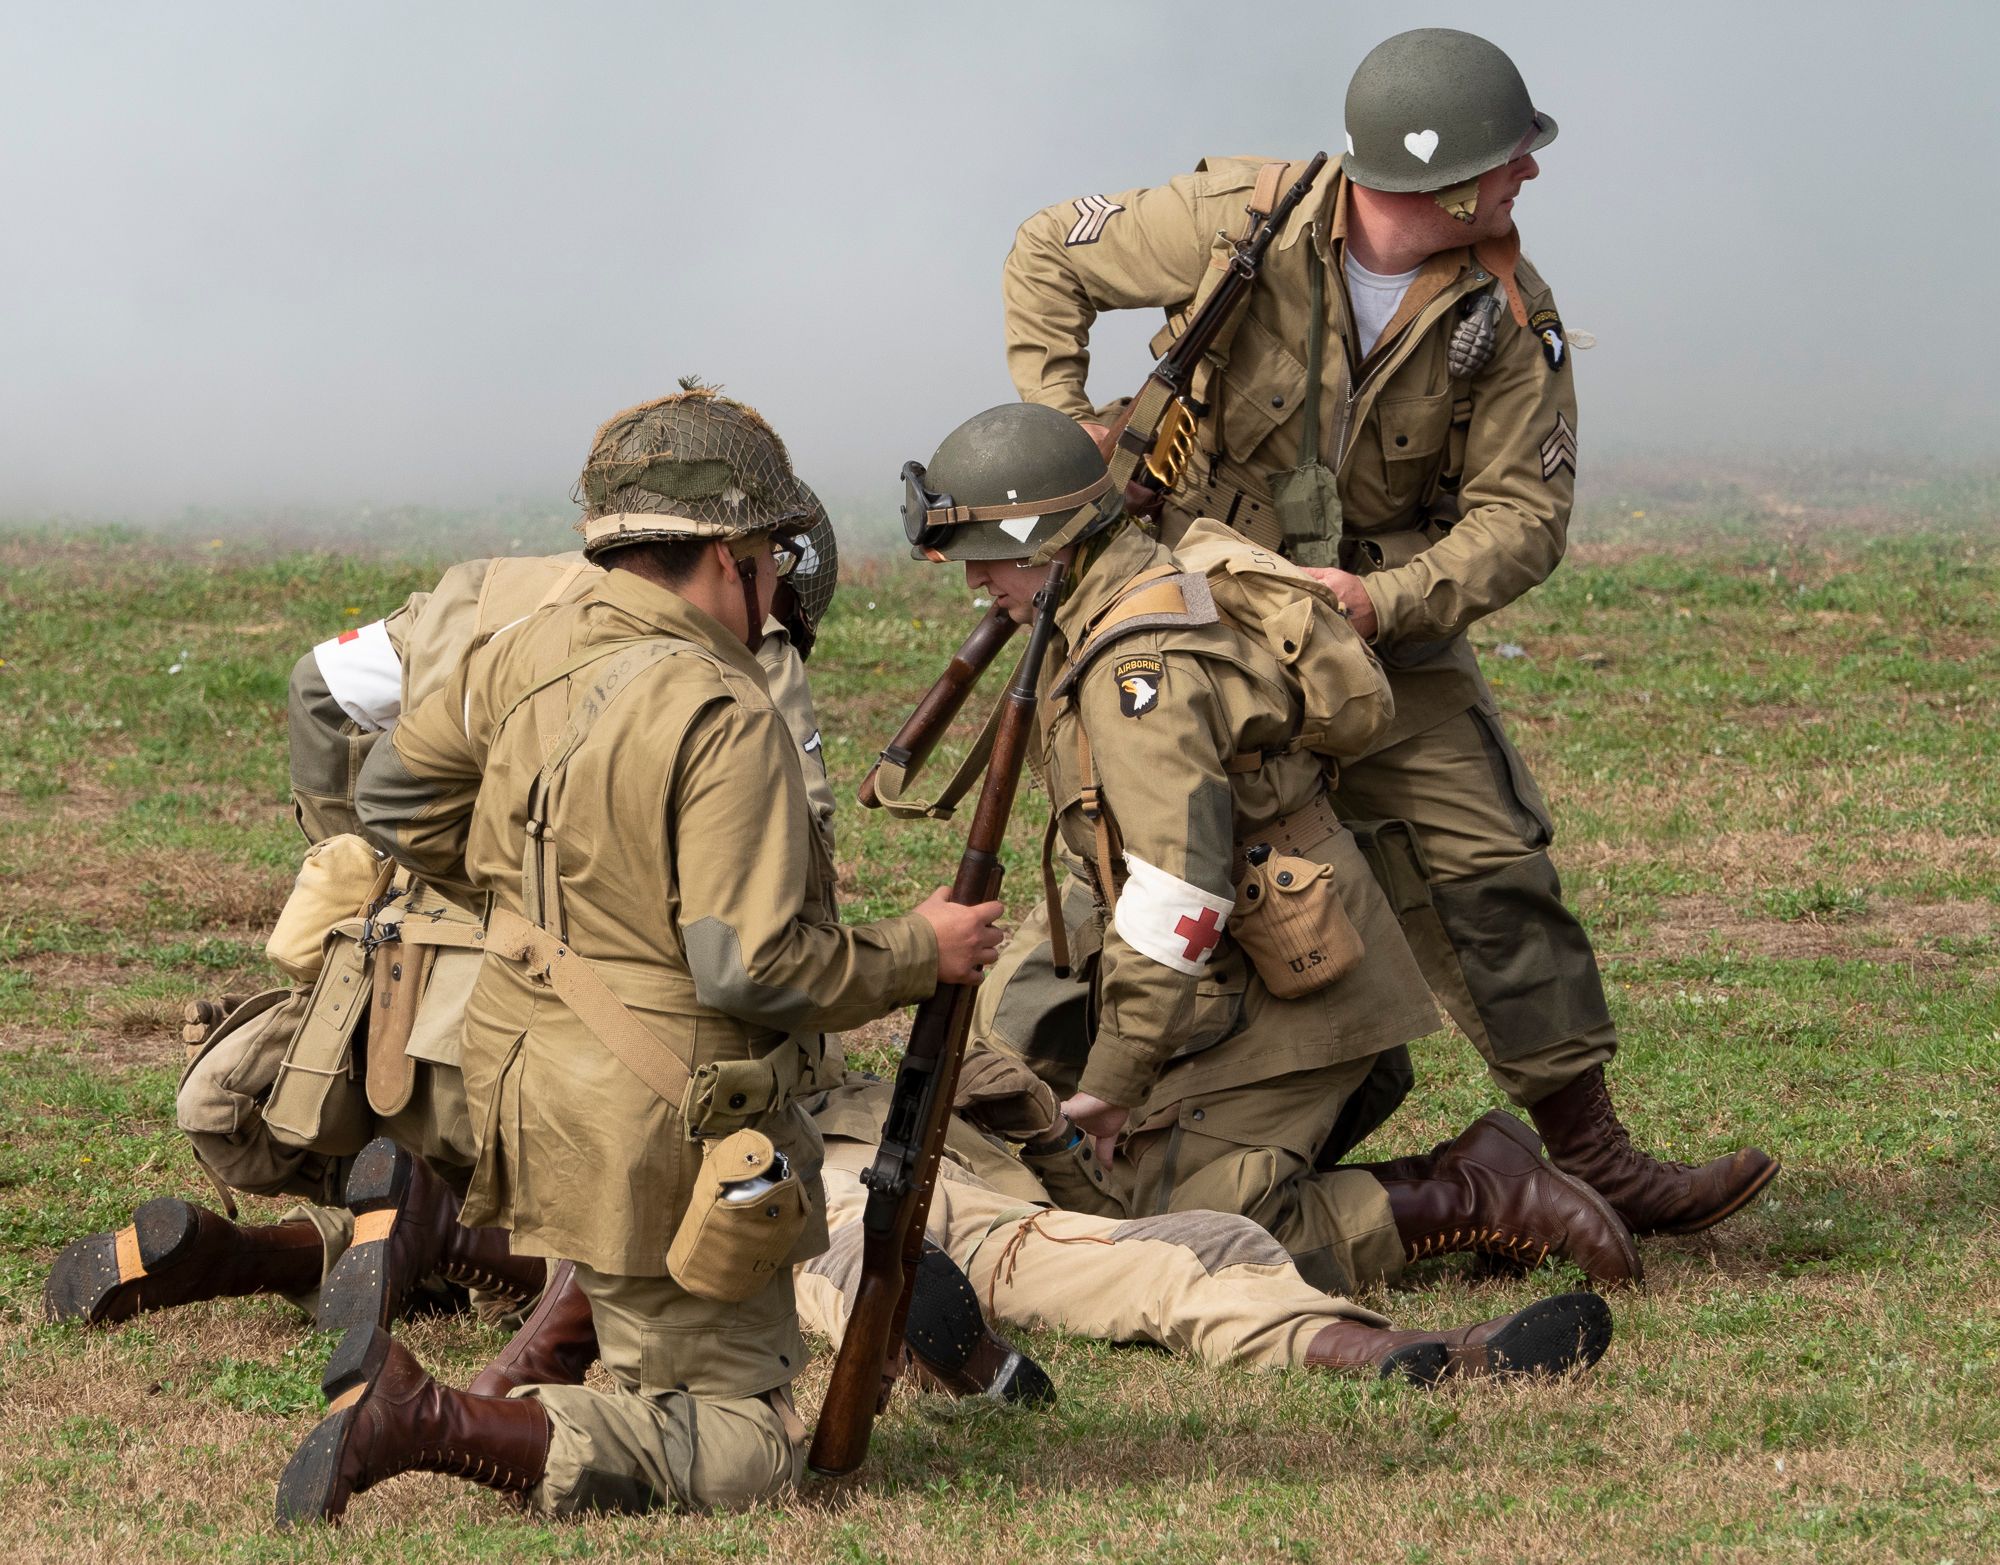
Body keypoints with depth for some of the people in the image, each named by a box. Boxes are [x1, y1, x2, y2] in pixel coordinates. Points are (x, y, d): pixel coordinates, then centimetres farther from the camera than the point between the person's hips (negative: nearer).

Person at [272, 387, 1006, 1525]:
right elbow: (756, 967, -23)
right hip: (659, 1135, -9)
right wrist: (922, 953, -8)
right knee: (746, 1447, -1)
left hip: (526, 1079, 9)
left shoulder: (535, 655, 3)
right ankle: (427, 1424, -17)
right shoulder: (725, 720, -21)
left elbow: (397, 795, 17)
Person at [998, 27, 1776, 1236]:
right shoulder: (1241, 223, -18)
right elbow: (1051, 260, -2)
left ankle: (1592, 1156, -3)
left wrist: (1388, 601, -27)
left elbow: (1522, 514, -11)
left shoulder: (1509, 315, -12)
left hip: (1384, 635, 2)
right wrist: (1061, 434, -10)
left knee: (1491, 873, -6)